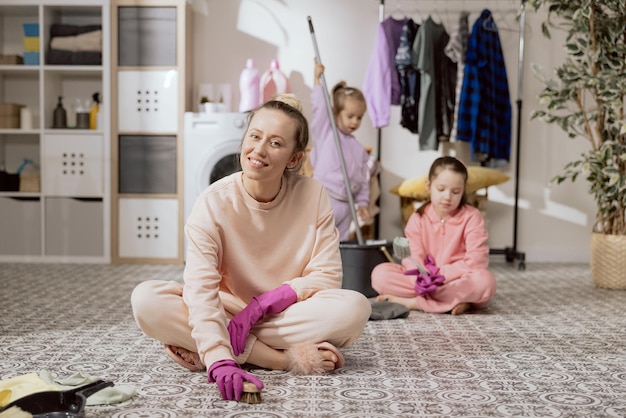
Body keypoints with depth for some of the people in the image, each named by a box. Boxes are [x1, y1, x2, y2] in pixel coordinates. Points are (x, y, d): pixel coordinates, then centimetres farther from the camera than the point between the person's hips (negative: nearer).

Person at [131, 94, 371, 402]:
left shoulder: (313, 195, -10)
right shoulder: (213, 203, -16)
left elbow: (326, 276, -11)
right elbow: (201, 288, -27)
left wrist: (260, 304, -23)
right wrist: (220, 362, -42)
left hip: (288, 315, 1)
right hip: (226, 314, -1)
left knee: (355, 308, -30)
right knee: (146, 300, -27)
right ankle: (283, 359, -26)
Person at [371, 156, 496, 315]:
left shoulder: (472, 217, -3)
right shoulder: (418, 218, 2)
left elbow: (476, 262, -14)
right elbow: (413, 259, -8)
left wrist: (440, 273, -23)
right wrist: (422, 277, -31)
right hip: (424, 281, 2)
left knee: (485, 281, -36)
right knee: (380, 273, -20)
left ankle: (414, 302, -26)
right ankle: (455, 301, -26)